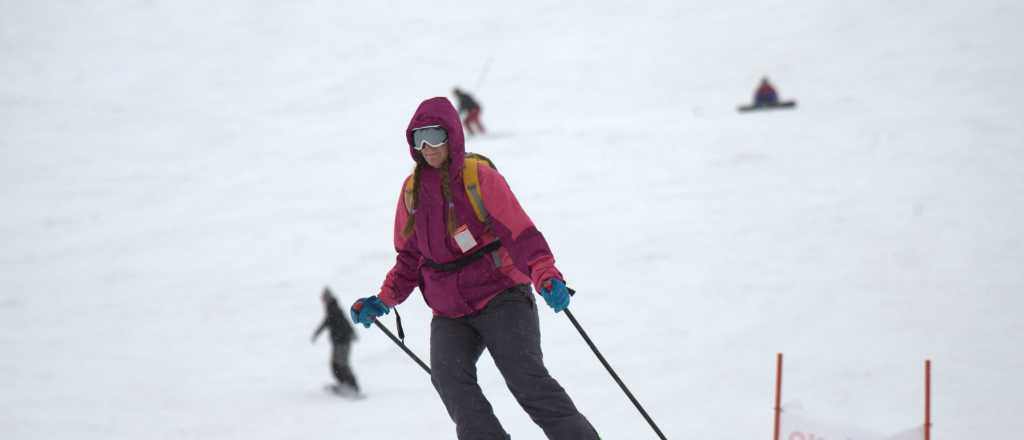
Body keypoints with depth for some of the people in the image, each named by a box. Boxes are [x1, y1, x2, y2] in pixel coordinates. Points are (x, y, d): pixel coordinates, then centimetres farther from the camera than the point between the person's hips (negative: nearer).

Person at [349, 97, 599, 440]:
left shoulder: (480, 177, -8)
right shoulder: (412, 190, 8)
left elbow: (521, 234, -14)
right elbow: (410, 257, 19)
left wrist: (547, 277, -30)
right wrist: (385, 300, 6)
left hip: (500, 297, -4)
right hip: (450, 314, 5)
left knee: (527, 379, -18)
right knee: (448, 376, -21)